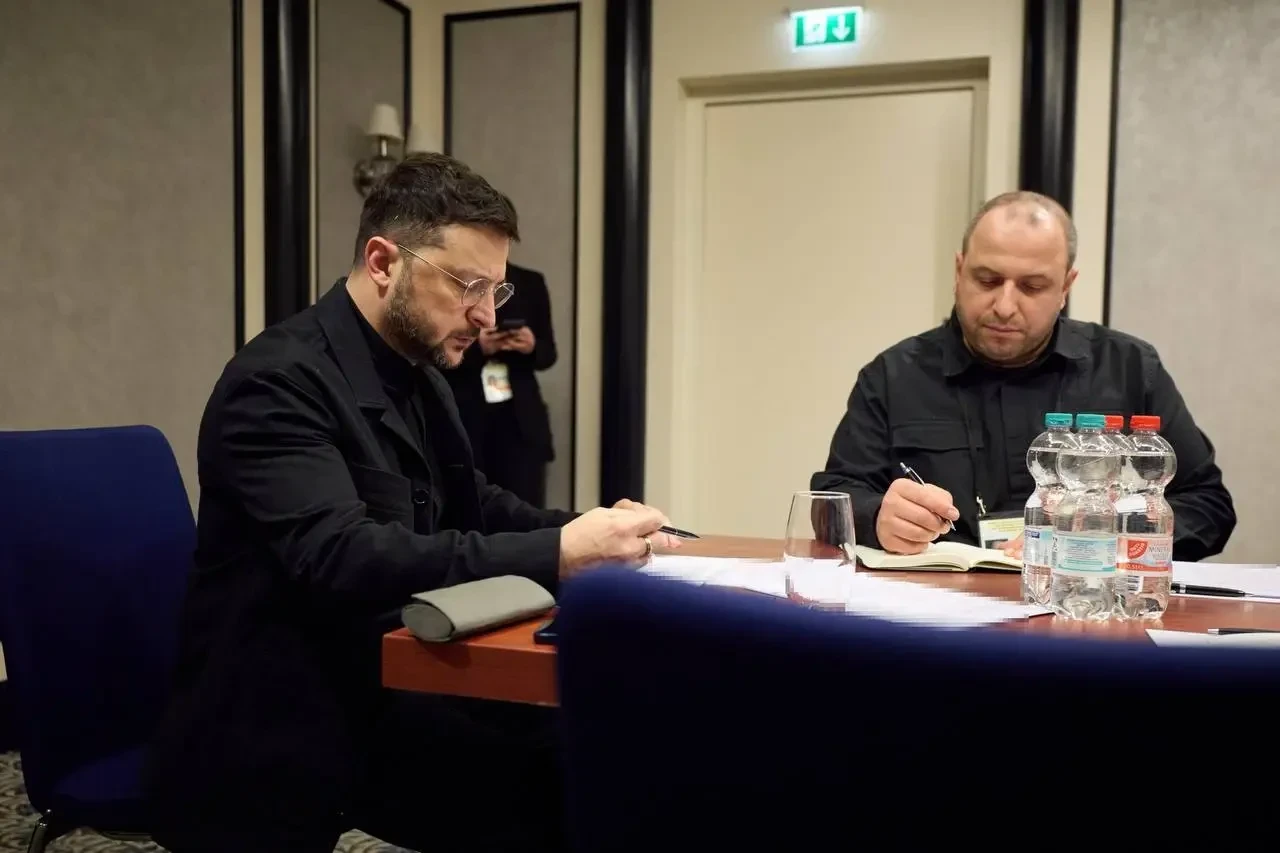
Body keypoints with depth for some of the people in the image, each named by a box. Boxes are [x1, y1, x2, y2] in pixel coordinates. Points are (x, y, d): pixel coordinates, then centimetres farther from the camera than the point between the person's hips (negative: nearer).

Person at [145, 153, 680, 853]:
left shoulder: (417, 375, 8)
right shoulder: (279, 381, -17)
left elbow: (473, 507, 17)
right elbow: (340, 557, -29)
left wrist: (583, 531, -3)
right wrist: (555, 555, -30)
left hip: (378, 690, 7)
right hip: (273, 734, -7)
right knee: (545, 782, -22)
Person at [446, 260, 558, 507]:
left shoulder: (531, 283, 12)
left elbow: (548, 353, 14)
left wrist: (531, 347, -7)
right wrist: (476, 348, -16)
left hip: (520, 421, 2)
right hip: (461, 420, -2)